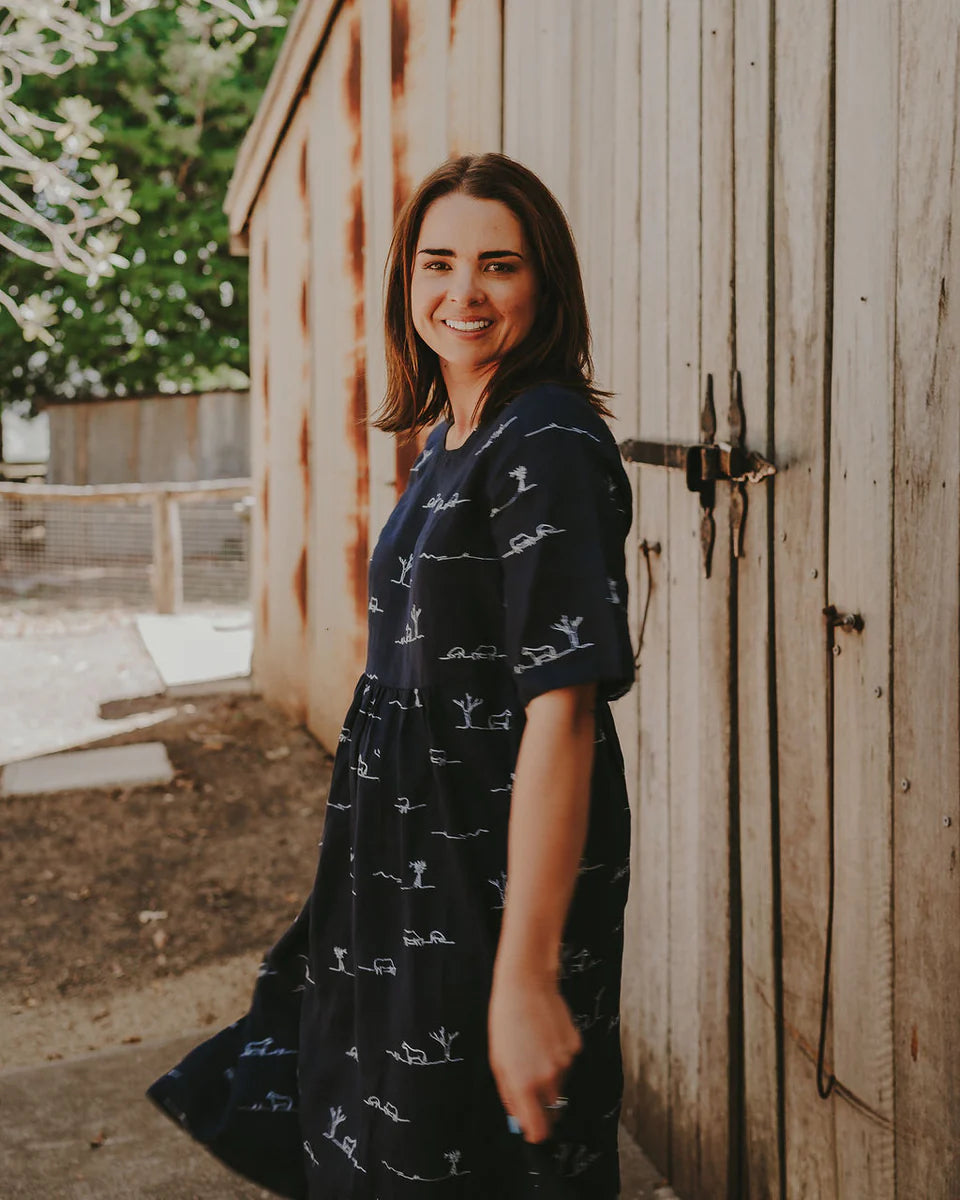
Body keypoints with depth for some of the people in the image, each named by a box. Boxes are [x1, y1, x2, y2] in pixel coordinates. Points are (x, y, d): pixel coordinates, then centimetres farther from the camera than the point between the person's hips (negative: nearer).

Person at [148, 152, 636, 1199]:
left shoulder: (547, 445, -20)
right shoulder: (451, 438, 10)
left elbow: (562, 709, -26)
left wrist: (526, 975, -29)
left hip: (503, 874, -9)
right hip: (417, 863, 9)